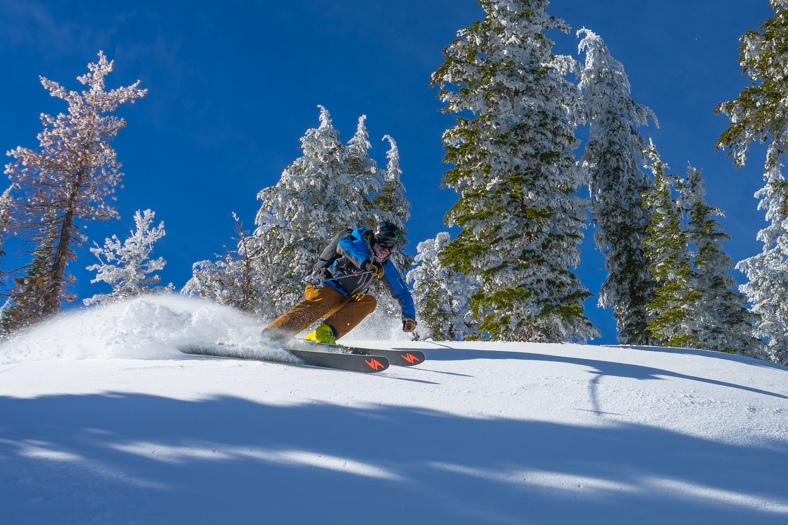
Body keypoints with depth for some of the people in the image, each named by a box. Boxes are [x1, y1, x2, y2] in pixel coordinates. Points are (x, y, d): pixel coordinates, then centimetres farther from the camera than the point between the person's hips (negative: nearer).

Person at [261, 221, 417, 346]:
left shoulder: (385, 266, 9)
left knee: (369, 301, -21)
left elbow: (402, 292, 14)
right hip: (324, 286, -6)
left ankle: (326, 332, -35)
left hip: (344, 302, 6)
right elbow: (344, 243, -32)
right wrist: (366, 262, -46)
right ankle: (272, 334, -44)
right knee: (320, 303, -36)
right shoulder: (360, 242, -8)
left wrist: (409, 316, -1)